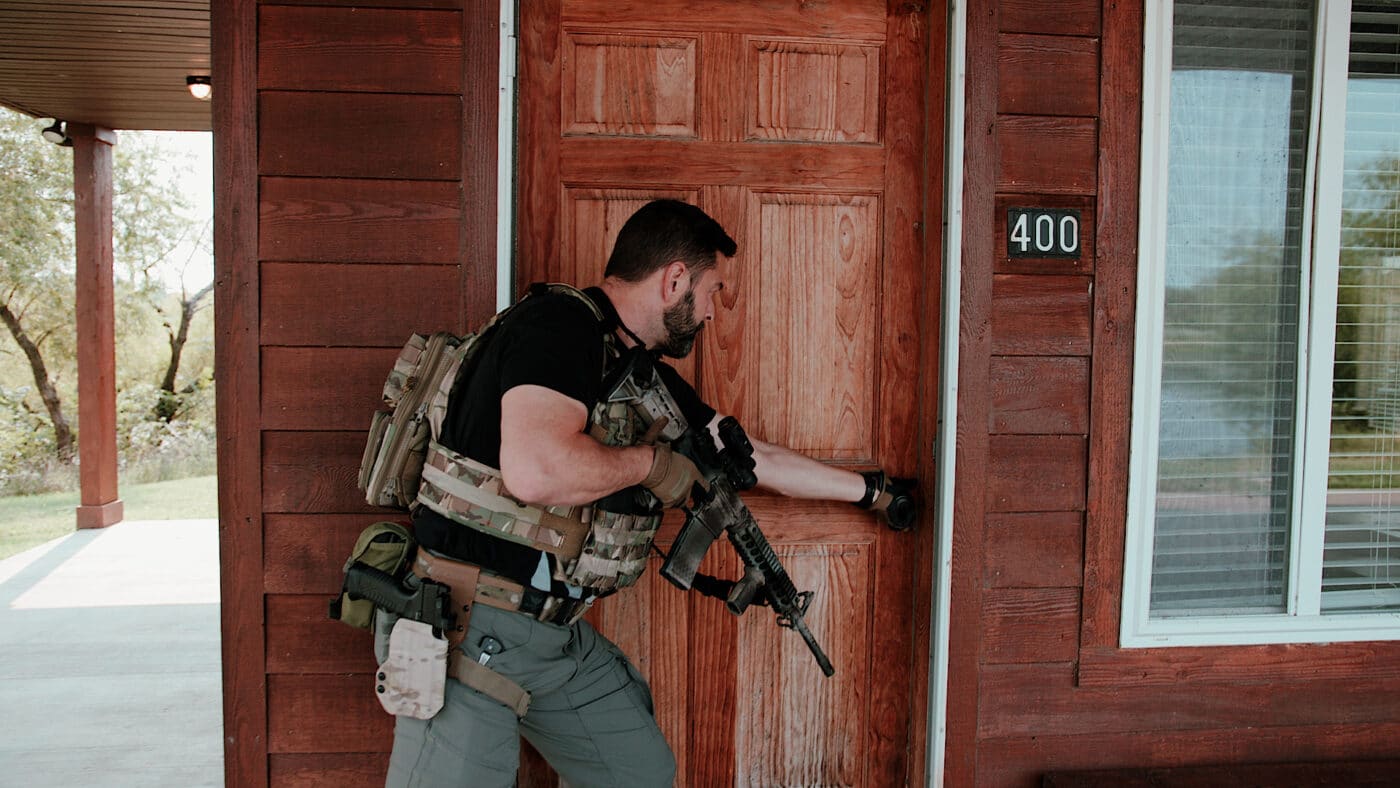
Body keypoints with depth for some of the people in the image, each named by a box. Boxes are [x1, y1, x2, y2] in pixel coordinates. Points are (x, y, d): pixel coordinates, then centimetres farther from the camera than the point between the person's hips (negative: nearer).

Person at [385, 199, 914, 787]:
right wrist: (653, 461, -17)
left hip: (557, 630, 9)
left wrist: (872, 490, 28)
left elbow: (758, 459, 20)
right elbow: (536, 471, -34)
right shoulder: (560, 325, -18)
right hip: (468, 627, -9)